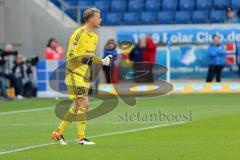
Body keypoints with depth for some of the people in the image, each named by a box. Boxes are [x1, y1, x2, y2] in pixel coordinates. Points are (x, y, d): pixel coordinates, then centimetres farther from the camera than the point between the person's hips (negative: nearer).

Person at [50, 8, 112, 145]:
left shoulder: (94, 37, 12)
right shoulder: (79, 34, -15)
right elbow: (70, 55, -17)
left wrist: (102, 61, 8)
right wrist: (84, 59, -29)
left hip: (84, 76, 9)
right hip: (75, 74, -9)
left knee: (77, 106, 12)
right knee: (84, 104, -12)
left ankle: (58, 133, 22)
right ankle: (81, 137, -7)